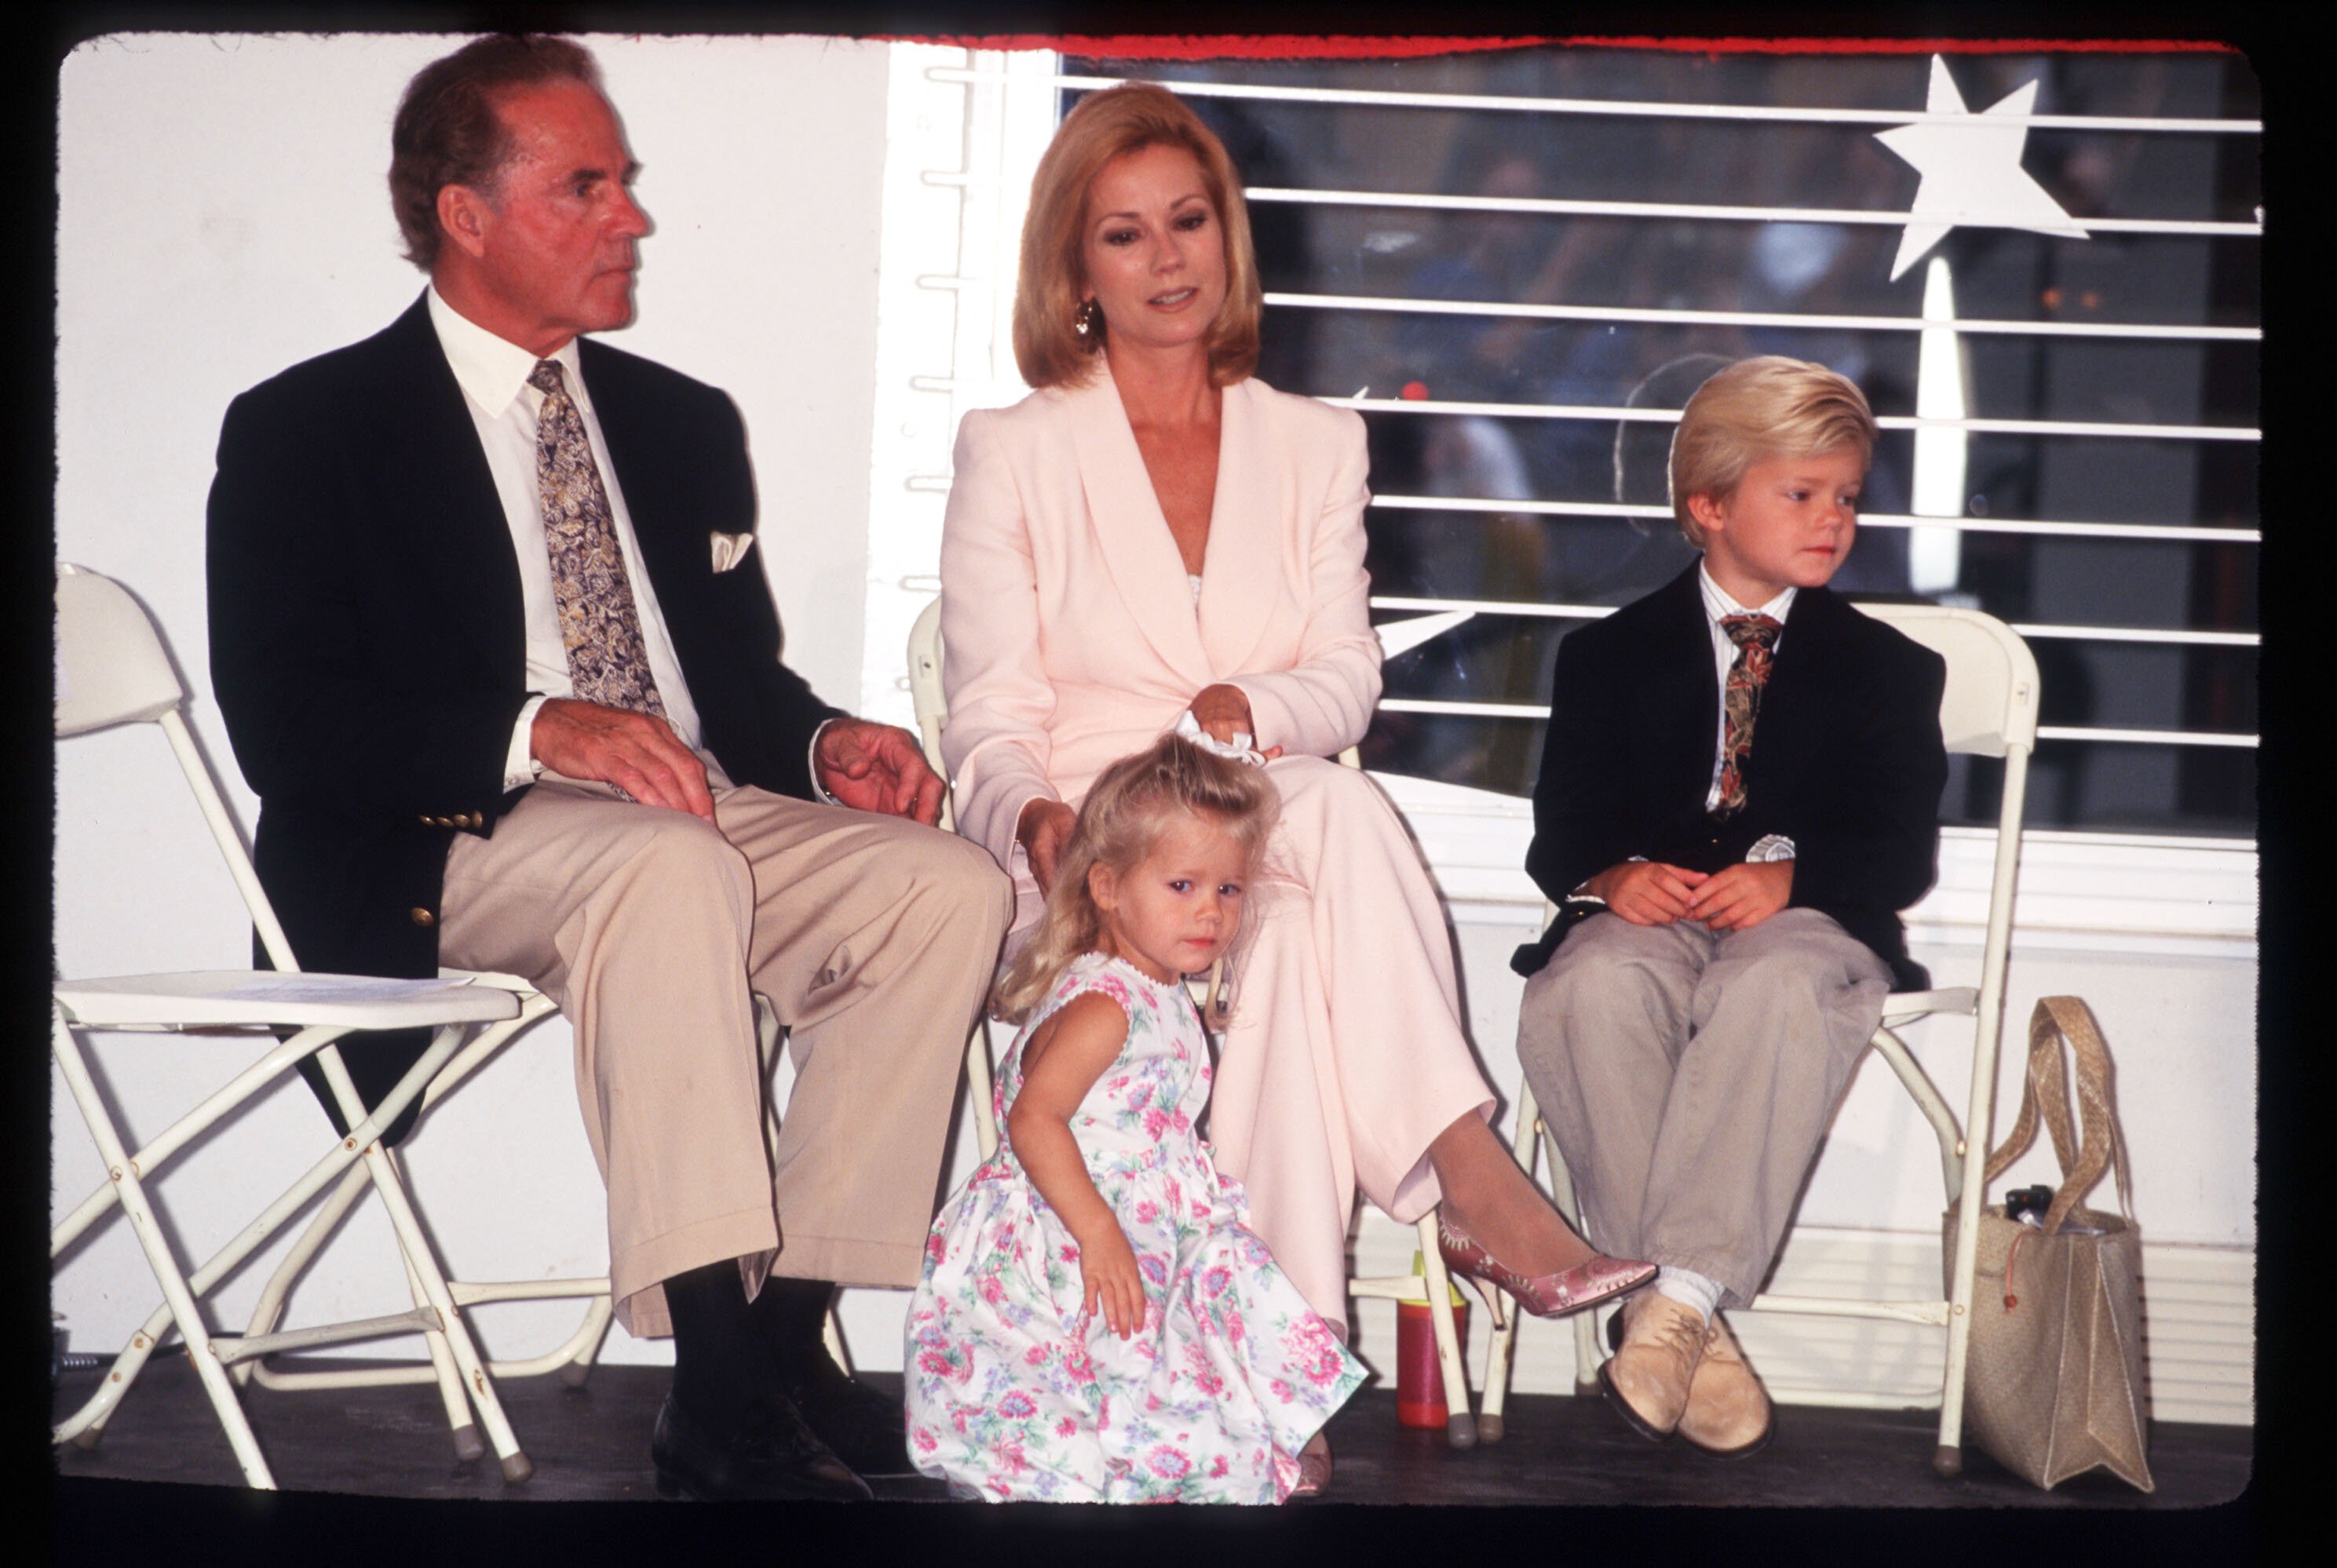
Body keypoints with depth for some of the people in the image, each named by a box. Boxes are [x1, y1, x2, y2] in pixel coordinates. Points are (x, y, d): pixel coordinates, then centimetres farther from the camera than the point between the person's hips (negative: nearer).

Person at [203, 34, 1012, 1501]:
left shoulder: (686, 424, 21)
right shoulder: (304, 430, 1)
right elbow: (286, 722, -10)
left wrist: (825, 741, -2)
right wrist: (537, 729, -24)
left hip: (706, 814, 6)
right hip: (443, 846, -6)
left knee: (950, 883, -20)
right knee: (674, 868, -37)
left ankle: (787, 1337, -21)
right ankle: (723, 1395, -37)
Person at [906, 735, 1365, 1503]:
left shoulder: (1163, 1001, 13)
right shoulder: (1101, 1006, -17)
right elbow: (1034, 1121, -26)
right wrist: (1099, 1232, -28)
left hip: (1146, 1239, 10)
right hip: (1064, 1258, -10)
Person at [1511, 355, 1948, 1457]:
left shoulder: (1883, 667, 18)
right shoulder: (1610, 655, 19)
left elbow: (1901, 847, 5)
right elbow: (1561, 829, 9)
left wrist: (1790, 873, -16)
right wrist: (1613, 874, -15)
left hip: (1805, 917, 0)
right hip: (1644, 913, 1)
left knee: (1776, 988, -39)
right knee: (1590, 990, -36)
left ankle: (1679, 1298, -40)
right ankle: (1694, 1324, -35)